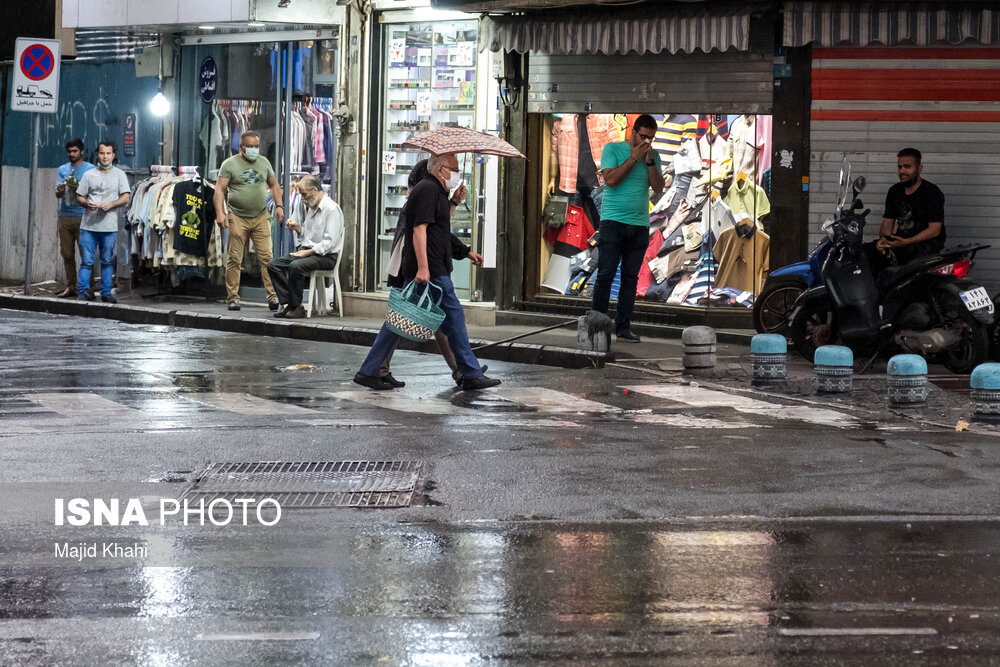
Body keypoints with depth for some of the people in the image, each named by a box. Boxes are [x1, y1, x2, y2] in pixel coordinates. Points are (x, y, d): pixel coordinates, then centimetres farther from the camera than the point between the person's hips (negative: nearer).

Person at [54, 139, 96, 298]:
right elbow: (58, 195, 8)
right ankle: (71, 287, 10)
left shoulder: (90, 169, 3)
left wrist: (77, 188, -19)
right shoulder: (62, 170, 15)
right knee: (67, 254, 4)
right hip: (65, 216, 4)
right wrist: (59, 191, -16)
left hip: (82, 217, -4)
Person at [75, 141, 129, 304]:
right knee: (86, 261, -3)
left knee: (107, 261, 7)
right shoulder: (89, 175, 9)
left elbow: (125, 198, 2)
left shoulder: (119, 174, 8)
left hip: (109, 227, 0)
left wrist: (110, 205, -15)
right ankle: (82, 292, 1)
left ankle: (106, 293, 13)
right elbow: (79, 196, 11)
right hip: (89, 225, 0)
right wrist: (87, 203, -12)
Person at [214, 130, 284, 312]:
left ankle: (272, 296, -6)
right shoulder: (230, 164, 1)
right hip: (238, 218, -3)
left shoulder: (264, 162, 14)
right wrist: (220, 212, -15)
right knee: (235, 259, -1)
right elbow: (220, 189, -4)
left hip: (261, 218, 3)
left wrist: (279, 205, 8)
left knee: (267, 258, -5)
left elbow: (273, 184, 22)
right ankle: (233, 297, 5)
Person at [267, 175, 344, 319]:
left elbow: (330, 242, -19)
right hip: (306, 251, 9)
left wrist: (308, 252, -22)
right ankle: (286, 303, -15)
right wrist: (296, 227, 6)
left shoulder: (332, 209, -12)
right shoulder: (310, 207, 17)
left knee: (295, 266, -34)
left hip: (325, 256, -9)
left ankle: (296, 307, -22)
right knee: (273, 265, -8)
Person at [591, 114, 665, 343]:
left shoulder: (653, 156, 12)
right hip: (613, 221, -4)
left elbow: (658, 187, 3)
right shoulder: (612, 149, 1)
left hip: (640, 224, 4)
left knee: (630, 277, 4)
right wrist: (634, 157, -11)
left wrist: (649, 161, -7)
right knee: (605, 274, -7)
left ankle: (623, 327, 6)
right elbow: (611, 179, -12)